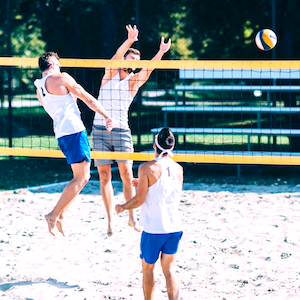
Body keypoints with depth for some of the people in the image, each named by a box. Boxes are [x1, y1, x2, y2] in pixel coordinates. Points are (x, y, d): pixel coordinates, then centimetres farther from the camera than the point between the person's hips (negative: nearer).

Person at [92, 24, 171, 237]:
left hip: (121, 131, 1)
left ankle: (132, 217, 3)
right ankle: (111, 219, 3)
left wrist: (161, 52, -26)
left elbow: (148, 69, -10)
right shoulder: (110, 73, 4)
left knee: (126, 174, -5)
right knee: (104, 175, -1)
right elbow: (116, 56, -14)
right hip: (100, 130, -1)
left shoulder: (134, 81, 7)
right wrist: (129, 41, -31)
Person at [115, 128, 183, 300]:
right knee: (169, 270, 8)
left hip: (153, 229, -4)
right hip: (174, 227, 4)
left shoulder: (147, 168, -12)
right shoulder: (178, 169, 3)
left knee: (147, 268, 15)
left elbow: (139, 200, -12)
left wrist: (122, 207, 6)